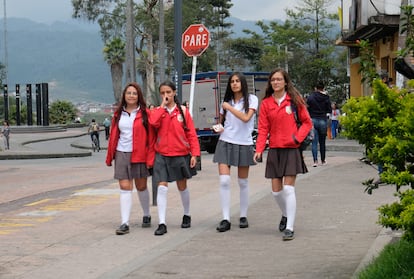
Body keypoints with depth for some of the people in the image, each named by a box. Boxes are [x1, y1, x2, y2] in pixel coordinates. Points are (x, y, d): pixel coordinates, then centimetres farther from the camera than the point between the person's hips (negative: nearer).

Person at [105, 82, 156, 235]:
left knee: (141, 187, 11)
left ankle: (147, 216, 32)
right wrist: (110, 157, 9)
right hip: (122, 154, 2)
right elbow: (113, 135, 10)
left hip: (140, 155, -2)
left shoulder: (145, 113, -3)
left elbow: (151, 137, -5)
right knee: (125, 187, -4)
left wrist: (150, 158, -10)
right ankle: (124, 223, -6)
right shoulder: (119, 114, 8)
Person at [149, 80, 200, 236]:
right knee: (162, 188, -11)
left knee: (182, 187, 15)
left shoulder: (183, 110, 1)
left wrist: (194, 153, -7)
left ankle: (187, 215, 36)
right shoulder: (158, 111, 4)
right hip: (162, 155, 0)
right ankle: (162, 223, -10)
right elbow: (153, 122, -20)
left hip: (181, 154, 0)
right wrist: (163, 106, -12)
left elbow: (191, 133, -1)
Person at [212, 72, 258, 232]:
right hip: (225, 142, 2)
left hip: (244, 144, -2)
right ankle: (225, 219, -9)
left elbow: (246, 118, -16)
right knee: (224, 181, -10)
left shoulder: (251, 99, -1)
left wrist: (229, 107, -11)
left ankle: (243, 216, 20)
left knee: (243, 182, 7)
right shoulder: (226, 101, 11)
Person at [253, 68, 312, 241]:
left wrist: (298, 137, -11)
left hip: (291, 149, -3)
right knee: (276, 190, 6)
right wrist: (259, 150, -8)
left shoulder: (295, 100, -1)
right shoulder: (266, 103, 6)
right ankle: (285, 215, 34)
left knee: (288, 188, -10)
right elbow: (263, 128, 3)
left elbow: (307, 122, 5)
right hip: (274, 150, 3)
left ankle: (289, 228, -7)